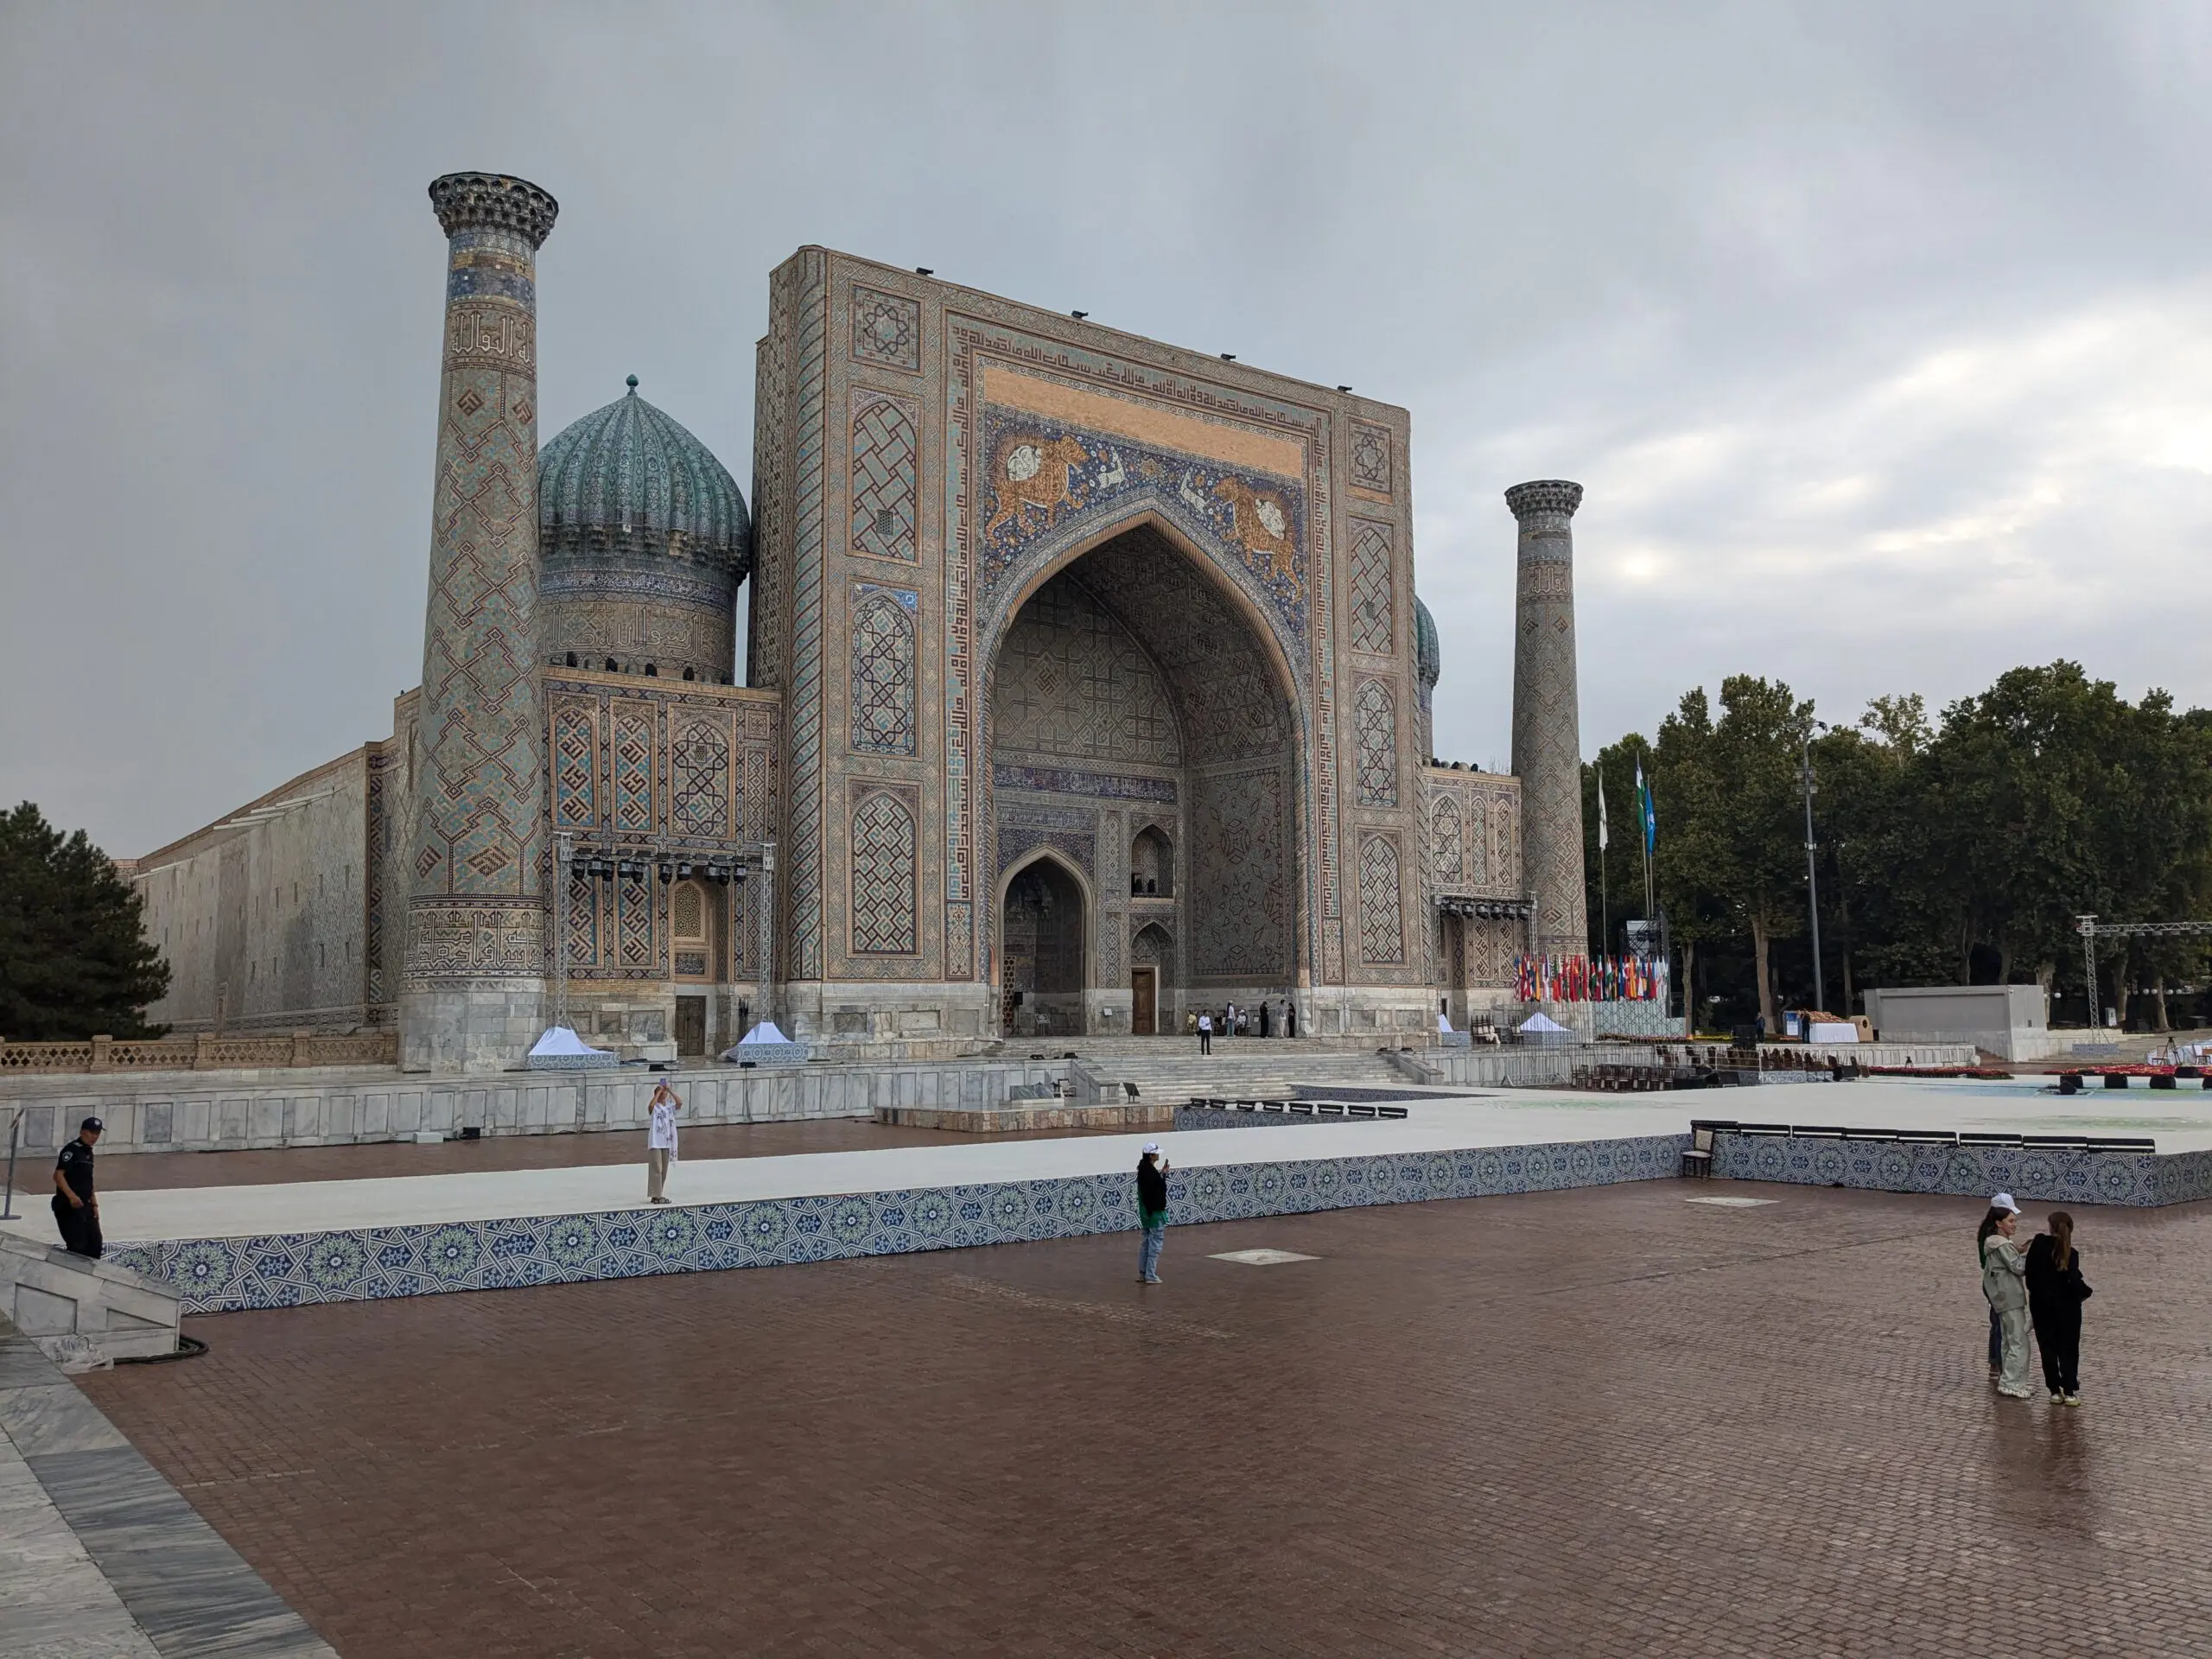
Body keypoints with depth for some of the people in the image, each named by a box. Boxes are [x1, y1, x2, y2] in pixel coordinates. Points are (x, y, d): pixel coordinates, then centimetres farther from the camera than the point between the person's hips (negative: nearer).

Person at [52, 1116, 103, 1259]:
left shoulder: (88, 1152, 17)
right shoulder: (72, 1149, -11)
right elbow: (58, 1175, -22)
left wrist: (94, 1204, 18)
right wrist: (71, 1196, -32)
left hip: (85, 1206, 9)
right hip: (68, 1206, -9)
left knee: (96, 1243, 8)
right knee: (77, 1245, -11)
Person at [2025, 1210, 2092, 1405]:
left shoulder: (2038, 1243, -7)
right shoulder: (2070, 1253, -14)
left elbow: (2029, 1272, -4)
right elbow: (2075, 1282, -20)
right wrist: (2086, 1292, 1)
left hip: (2041, 1304, 2)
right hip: (2066, 1306, -2)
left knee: (2047, 1348, 10)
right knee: (2068, 1349, 10)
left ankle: (2055, 1390, 13)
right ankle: (2070, 1391, 9)